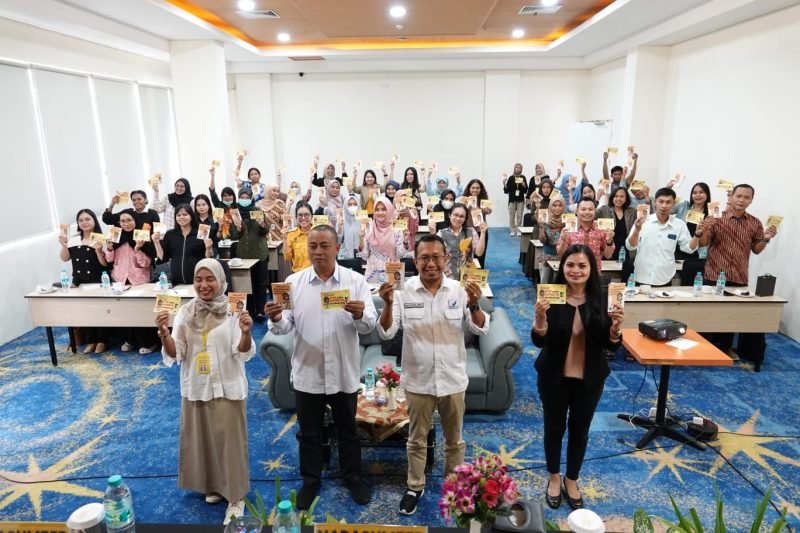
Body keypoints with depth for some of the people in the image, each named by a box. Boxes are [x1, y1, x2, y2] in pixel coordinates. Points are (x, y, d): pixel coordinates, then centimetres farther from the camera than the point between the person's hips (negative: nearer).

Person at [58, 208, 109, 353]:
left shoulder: (101, 239, -6)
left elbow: (105, 263, -11)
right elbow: (65, 258, 4)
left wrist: (98, 250, -26)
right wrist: (64, 244, -11)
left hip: (97, 282, -4)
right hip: (79, 282, 4)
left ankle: (101, 341, 12)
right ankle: (90, 341, 18)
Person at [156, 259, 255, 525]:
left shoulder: (233, 311, -11)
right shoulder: (185, 313, -2)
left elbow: (242, 353, -15)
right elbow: (175, 355, -4)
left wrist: (245, 333, -35)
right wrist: (164, 333, -22)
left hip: (228, 388, -3)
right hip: (196, 389, 4)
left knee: (230, 441, 5)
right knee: (202, 440, 17)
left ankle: (235, 495, 22)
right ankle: (213, 485, 40)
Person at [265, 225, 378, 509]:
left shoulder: (355, 280, -7)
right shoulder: (294, 281, -3)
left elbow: (370, 325, -11)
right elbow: (286, 326, -7)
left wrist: (360, 315, -33)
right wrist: (276, 319, -29)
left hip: (344, 372, 0)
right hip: (307, 372, 1)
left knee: (348, 430, 18)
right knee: (309, 432, 17)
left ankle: (353, 477, 39)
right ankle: (310, 480, 38)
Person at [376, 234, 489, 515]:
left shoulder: (459, 290, -8)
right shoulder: (404, 291, -10)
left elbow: (481, 329, -10)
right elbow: (386, 333, -12)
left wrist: (473, 305, -30)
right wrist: (388, 304, -30)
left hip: (453, 380, 1)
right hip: (418, 381, -1)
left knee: (454, 439, 19)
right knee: (417, 440, 17)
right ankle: (415, 487, 37)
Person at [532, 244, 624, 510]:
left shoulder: (601, 299, -8)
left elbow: (611, 345, -4)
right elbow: (539, 341, -16)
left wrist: (616, 327, -25)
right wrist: (540, 318, -35)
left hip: (589, 379, 2)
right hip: (554, 377, -1)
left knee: (580, 430, 17)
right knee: (554, 427, 15)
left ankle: (571, 481, 39)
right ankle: (554, 478, 39)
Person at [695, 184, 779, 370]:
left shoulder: (755, 223, 5)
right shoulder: (717, 218, -5)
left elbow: (756, 249, 12)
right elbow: (702, 243, -7)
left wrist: (766, 239, -8)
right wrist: (701, 230, -27)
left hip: (740, 279, 3)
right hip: (714, 277, -3)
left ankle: (723, 352, 23)